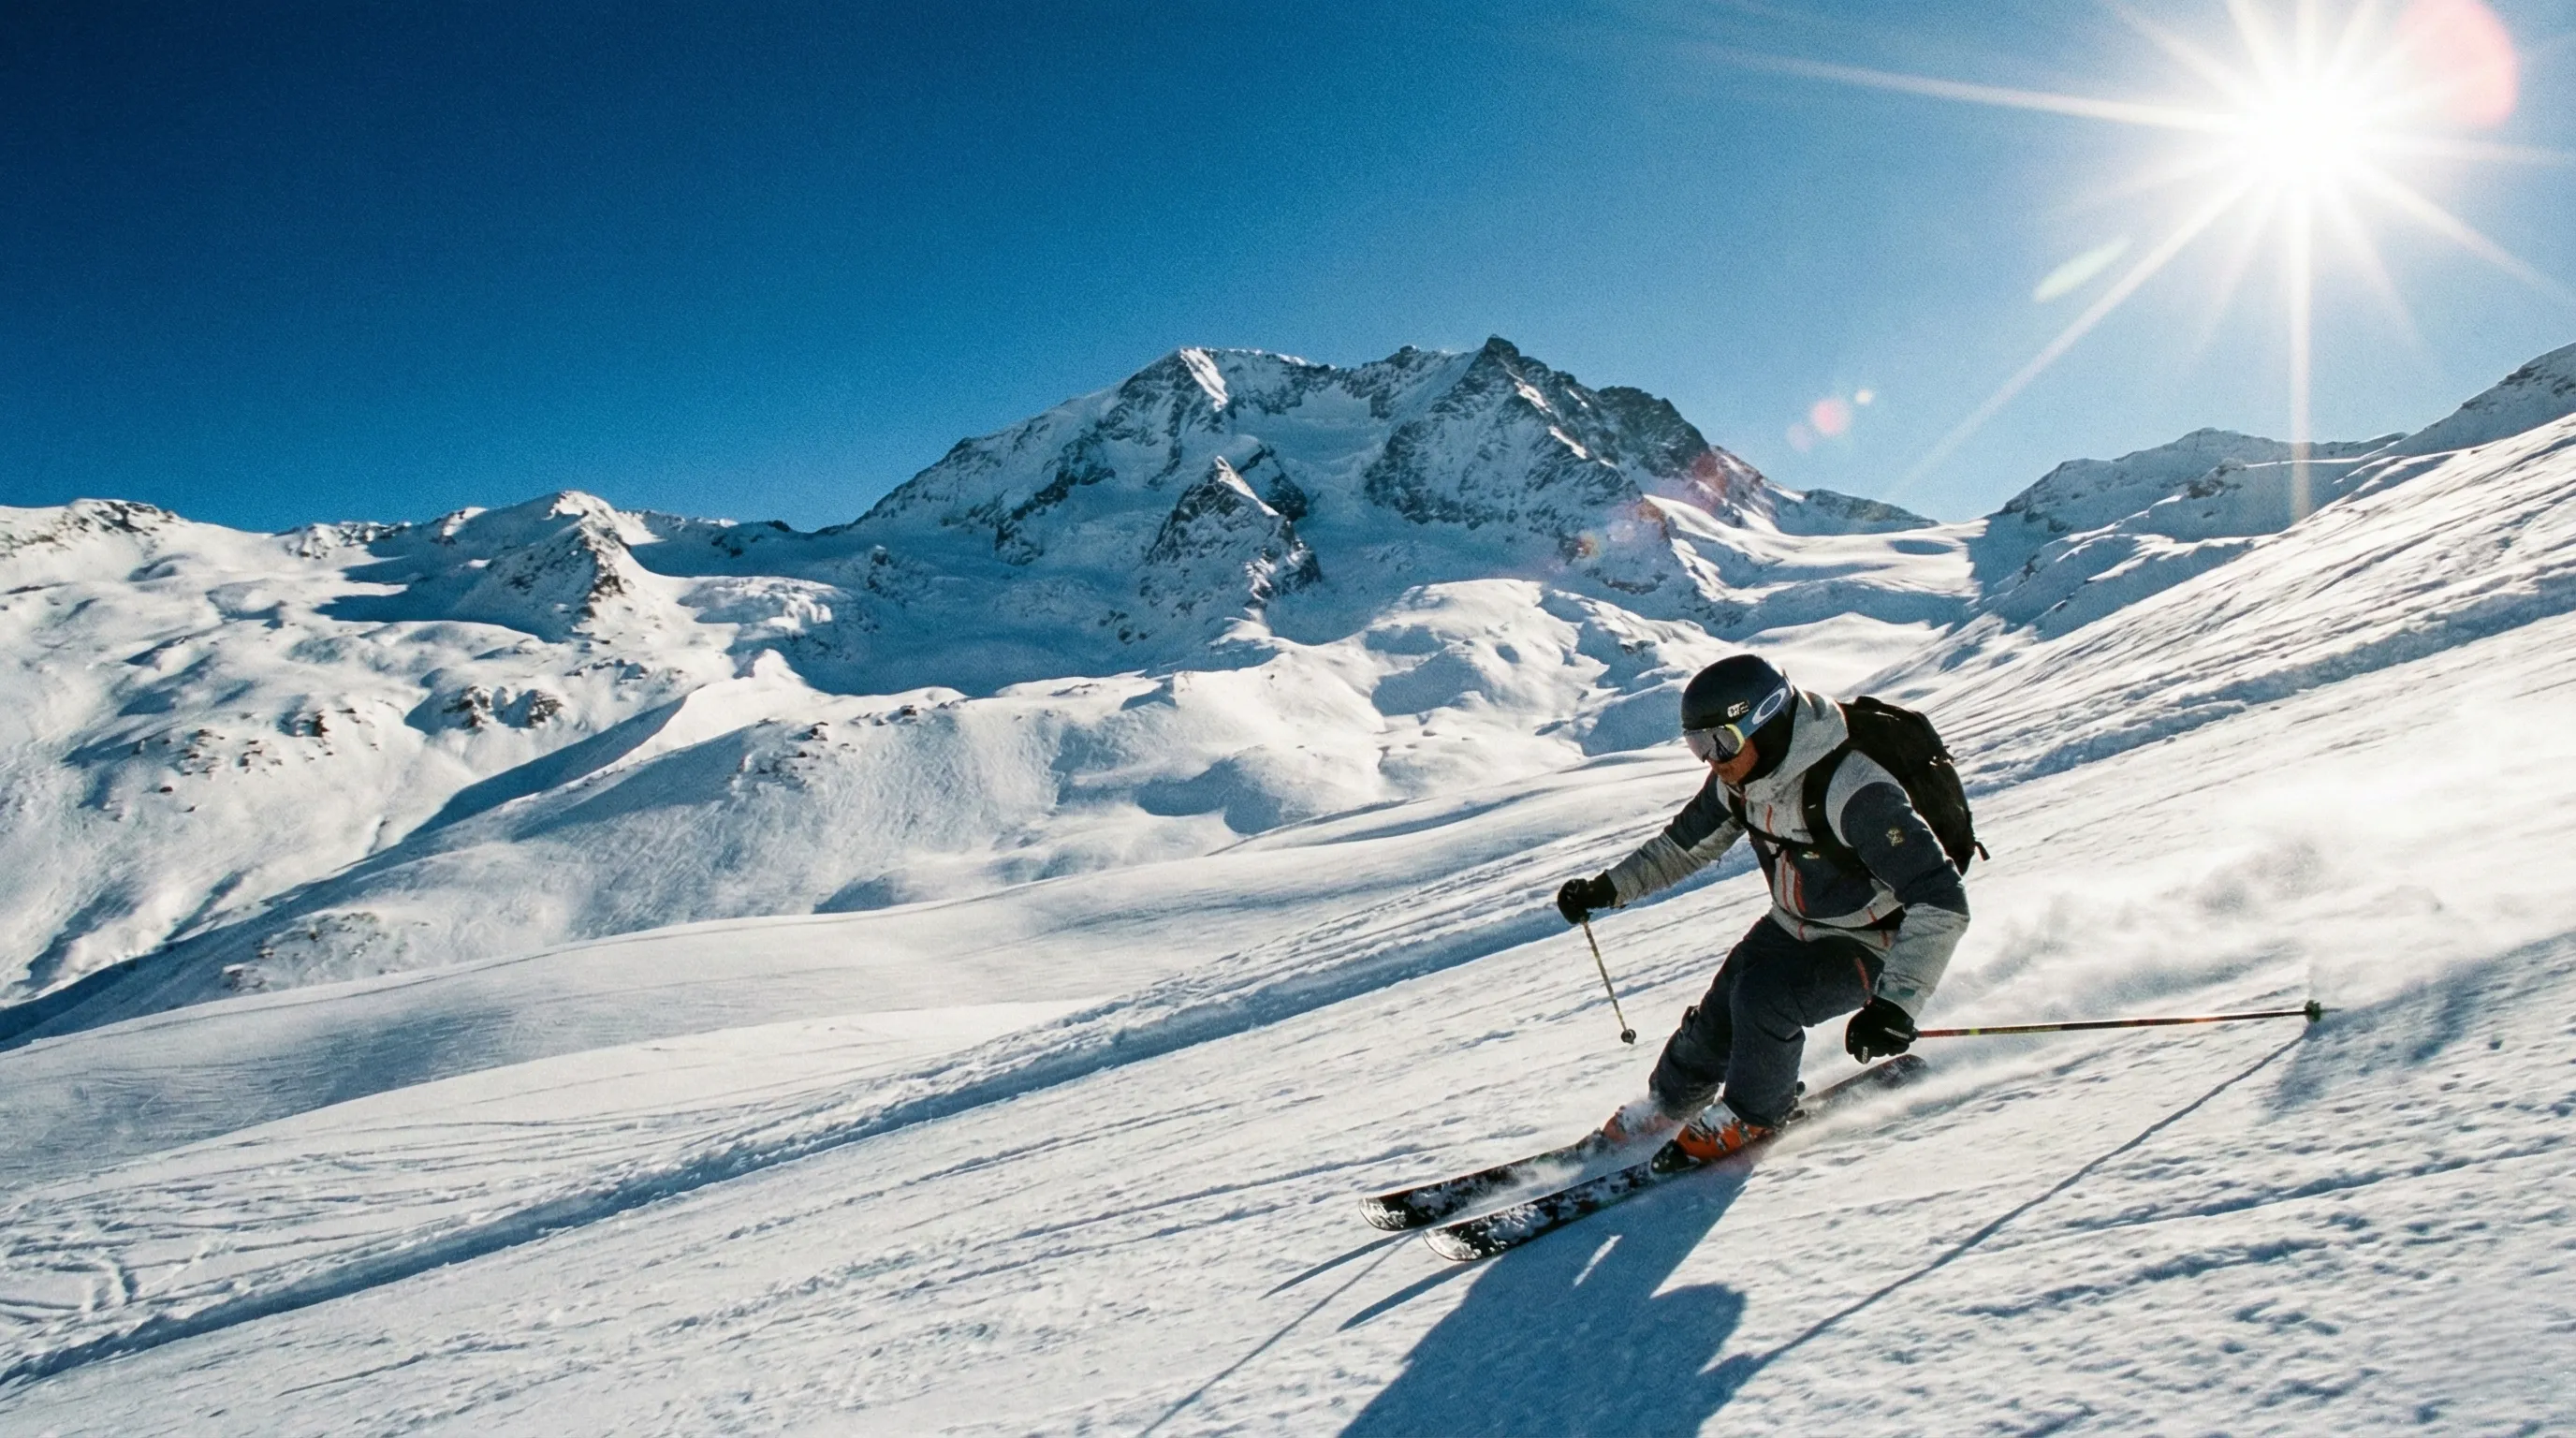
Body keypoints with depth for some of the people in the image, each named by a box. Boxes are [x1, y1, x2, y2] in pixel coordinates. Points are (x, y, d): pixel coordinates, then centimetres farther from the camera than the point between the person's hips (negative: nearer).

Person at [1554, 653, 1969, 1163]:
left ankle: (1753, 1115, 2)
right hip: (1794, 926, 6)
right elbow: (1685, 844, 6)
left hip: (1871, 944, -6)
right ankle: (1667, 1104, 26)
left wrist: (1894, 1002, -46)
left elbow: (1941, 902, -38)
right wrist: (1608, 887, -3)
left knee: (1763, 998, -25)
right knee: (1718, 1017, -3)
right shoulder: (1740, 777, -12)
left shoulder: (1853, 792, -36)